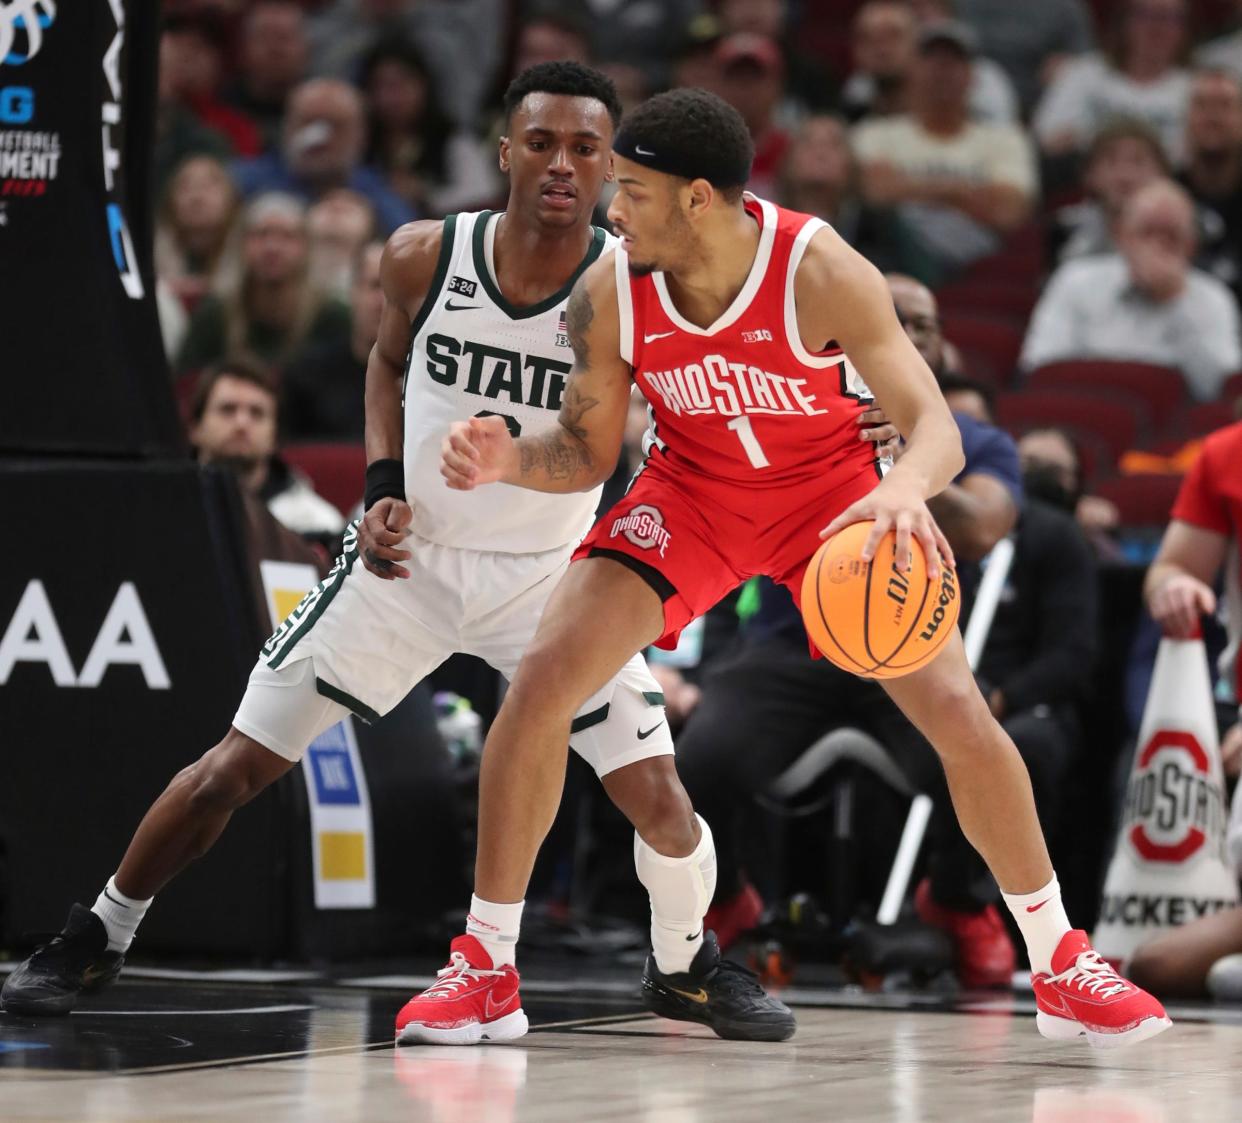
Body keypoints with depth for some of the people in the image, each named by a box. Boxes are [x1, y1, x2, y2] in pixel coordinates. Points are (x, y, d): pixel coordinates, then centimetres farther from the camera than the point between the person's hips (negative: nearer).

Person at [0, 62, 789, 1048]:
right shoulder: (425, 258, -13)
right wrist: (381, 487, -3)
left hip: (547, 571, -1)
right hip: (411, 558, 1)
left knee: (658, 796, -10)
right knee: (235, 766, 0)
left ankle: (697, 964, 21)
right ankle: (93, 941, 20)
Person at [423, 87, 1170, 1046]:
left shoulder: (819, 273, -30)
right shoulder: (610, 295, -21)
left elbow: (934, 426, -35)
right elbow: (587, 452, -7)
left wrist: (908, 488, -59)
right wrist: (509, 462, -29)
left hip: (833, 489, -2)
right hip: (692, 491, 2)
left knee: (959, 712, -11)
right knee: (541, 680, -16)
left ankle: (1061, 967, 10)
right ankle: (486, 967, -3)